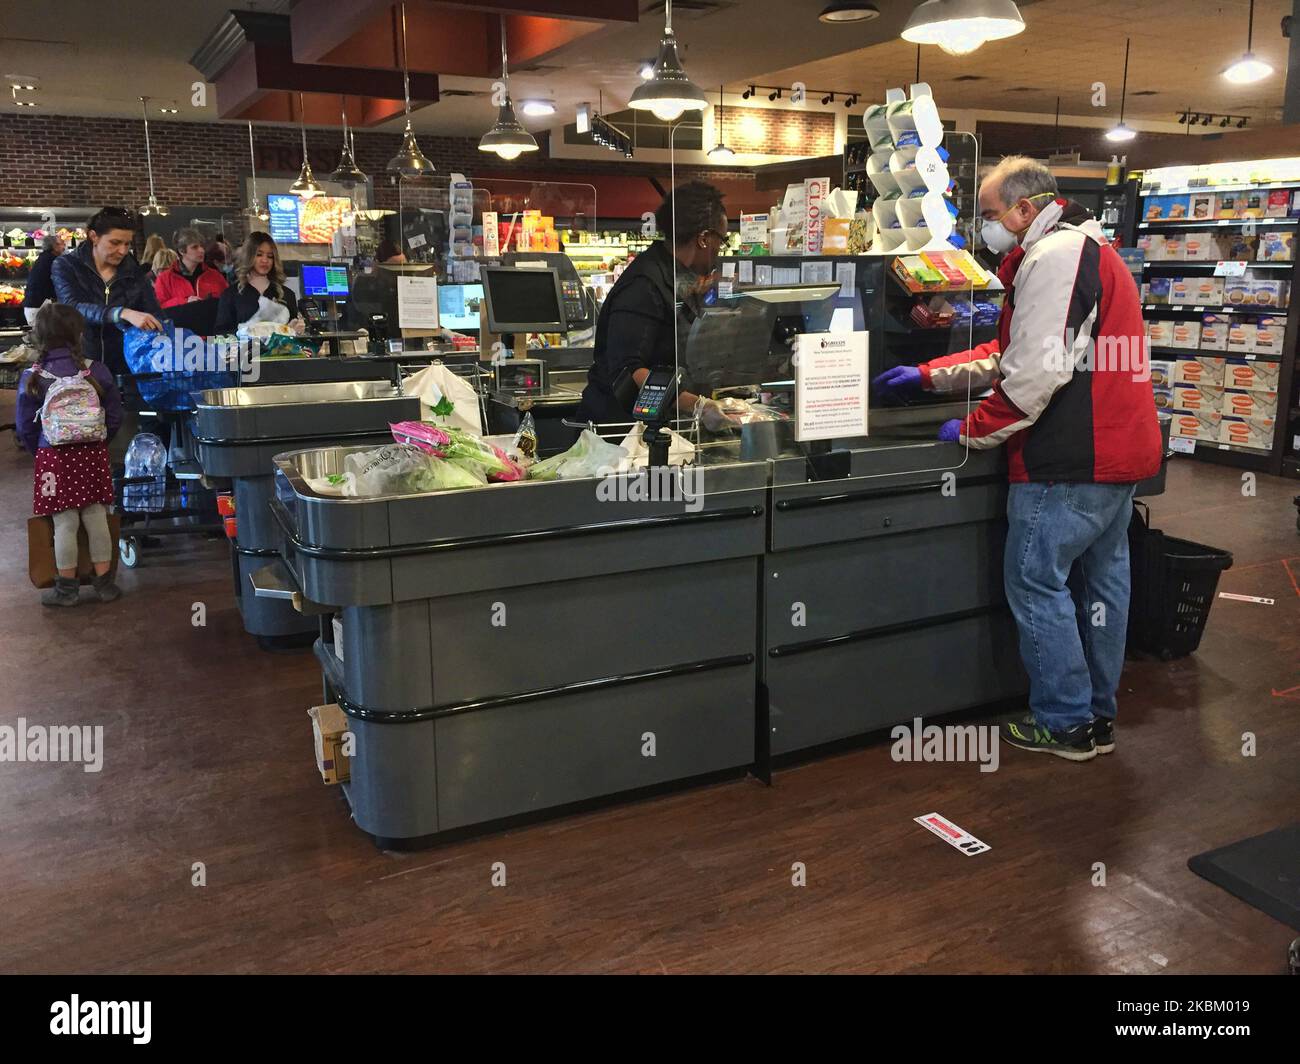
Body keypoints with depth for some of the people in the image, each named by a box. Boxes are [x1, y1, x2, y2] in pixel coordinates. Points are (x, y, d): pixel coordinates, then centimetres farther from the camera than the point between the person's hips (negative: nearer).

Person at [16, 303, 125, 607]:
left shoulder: (32, 378, -8)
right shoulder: (97, 371, -6)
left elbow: (25, 428, -3)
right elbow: (114, 416, -1)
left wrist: (40, 452, 14)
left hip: (54, 457, -1)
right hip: (93, 454, 1)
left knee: (65, 523, 5)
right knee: (97, 519, 10)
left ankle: (67, 587, 16)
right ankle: (104, 582, 17)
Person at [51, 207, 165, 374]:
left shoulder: (133, 271, 6)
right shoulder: (66, 265, -2)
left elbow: (155, 315, -1)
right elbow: (73, 308, -19)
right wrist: (123, 313, -35)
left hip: (124, 366, 2)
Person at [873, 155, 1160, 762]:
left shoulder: (1051, 257, -15)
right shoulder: (1093, 251, 20)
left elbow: (1035, 375, -23)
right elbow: (1012, 353, 21)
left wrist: (972, 431, -10)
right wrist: (928, 376, 18)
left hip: (1070, 461, -11)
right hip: (1122, 453, 11)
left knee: (1036, 584, 0)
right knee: (1101, 578, 16)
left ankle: (1064, 724, 10)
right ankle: (1098, 716, 28)